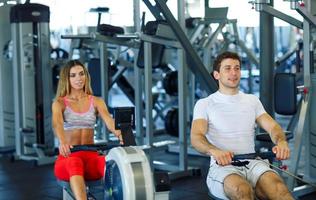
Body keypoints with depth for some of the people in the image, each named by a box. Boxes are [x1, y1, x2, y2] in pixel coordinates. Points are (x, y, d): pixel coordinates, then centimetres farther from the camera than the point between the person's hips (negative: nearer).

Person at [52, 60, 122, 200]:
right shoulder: (59, 103, 4)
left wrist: (118, 132, -35)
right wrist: (62, 142, -42)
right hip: (68, 159, -2)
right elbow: (57, 124, -18)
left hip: (91, 157, 3)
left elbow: (108, 120, -10)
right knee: (74, 164, -41)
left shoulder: (97, 102, 11)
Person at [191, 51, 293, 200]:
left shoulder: (252, 100, 20)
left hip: (252, 163, 3)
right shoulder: (204, 104, 7)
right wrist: (214, 151, -32)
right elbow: (196, 137, -8)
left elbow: (272, 126, 10)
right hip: (223, 166, -3)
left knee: (278, 187, -33)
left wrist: (281, 141, -17)